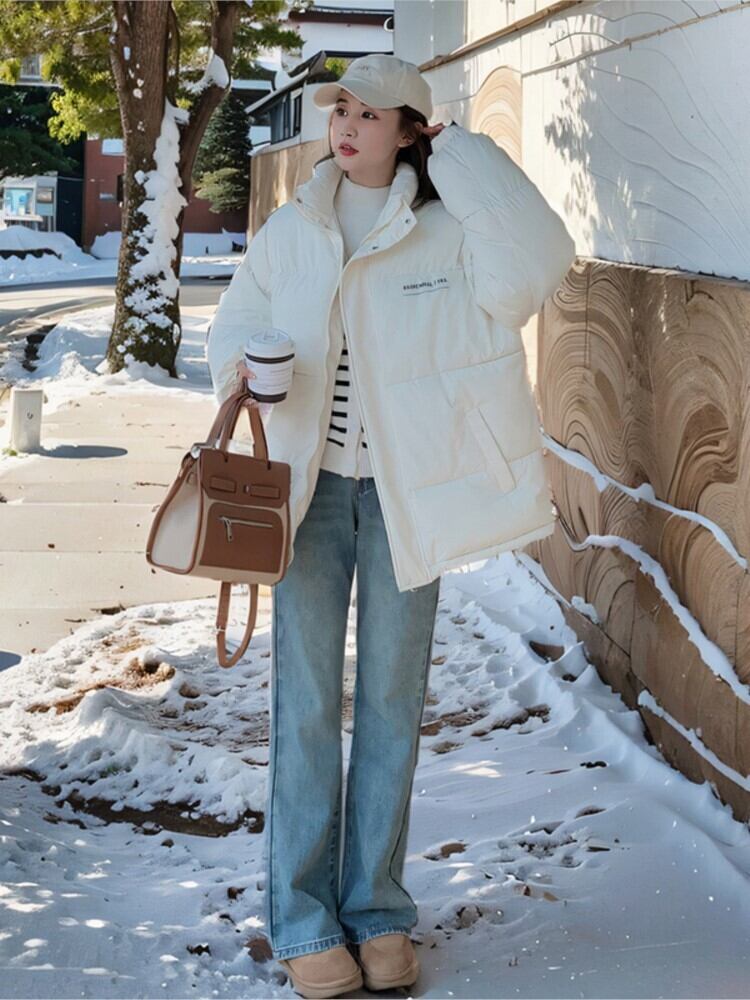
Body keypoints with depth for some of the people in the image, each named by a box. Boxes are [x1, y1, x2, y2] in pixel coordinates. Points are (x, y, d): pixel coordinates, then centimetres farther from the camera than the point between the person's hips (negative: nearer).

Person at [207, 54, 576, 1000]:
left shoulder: (447, 229, -5)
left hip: (406, 493, -1)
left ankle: (377, 909, 22)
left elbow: (534, 265, -23)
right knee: (305, 702, 2)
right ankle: (304, 920, 13)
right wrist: (243, 364, -12)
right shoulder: (293, 227, 5)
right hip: (311, 485, 2)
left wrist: (463, 151, -15)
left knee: (392, 701, 9)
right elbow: (236, 320, 12)